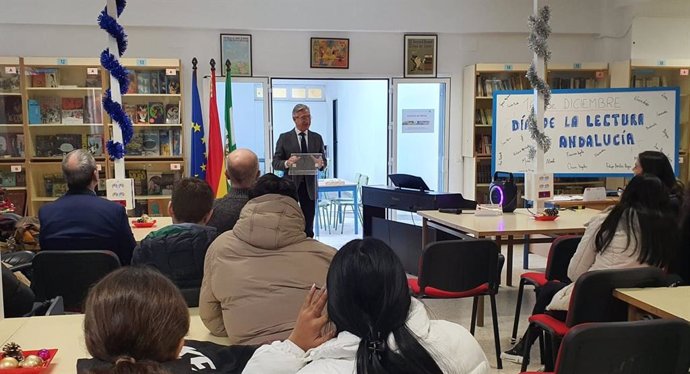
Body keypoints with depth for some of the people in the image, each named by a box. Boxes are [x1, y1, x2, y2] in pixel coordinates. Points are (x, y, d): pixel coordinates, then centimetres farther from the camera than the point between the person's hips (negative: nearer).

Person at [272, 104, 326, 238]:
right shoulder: (284, 138, 2)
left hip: (309, 186, 2)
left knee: (308, 225, 4)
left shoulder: (317, 138, 11)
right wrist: (287, 163, -22)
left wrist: (321, 163, -14)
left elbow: (324, 161, 11)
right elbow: (275, 163, 0)